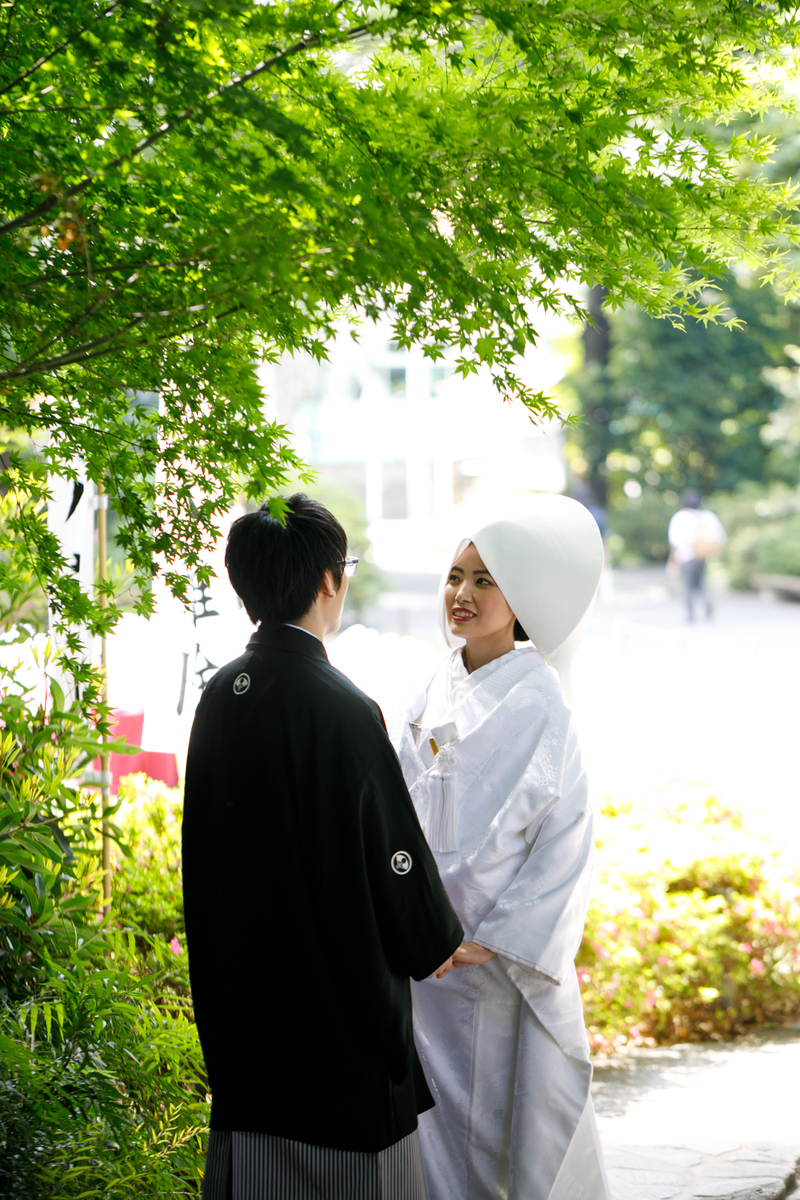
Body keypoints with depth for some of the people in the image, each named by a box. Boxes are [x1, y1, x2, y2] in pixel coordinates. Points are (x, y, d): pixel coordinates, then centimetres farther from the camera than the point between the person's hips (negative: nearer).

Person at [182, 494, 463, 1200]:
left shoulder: (221, 696, 1)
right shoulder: (342, 710, -20)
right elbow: (392, 849, -14)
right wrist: (438, 942, 2)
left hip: (241, 982, 7)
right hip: (340, 994, -7)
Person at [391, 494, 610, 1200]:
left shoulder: (538, 703, -10)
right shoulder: (437, 695, 7)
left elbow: (567, 838, -11)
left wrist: (497, 939, -16)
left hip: (505, 955, -5)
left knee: (517, 1113, 2)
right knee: (440, 1116, 8)